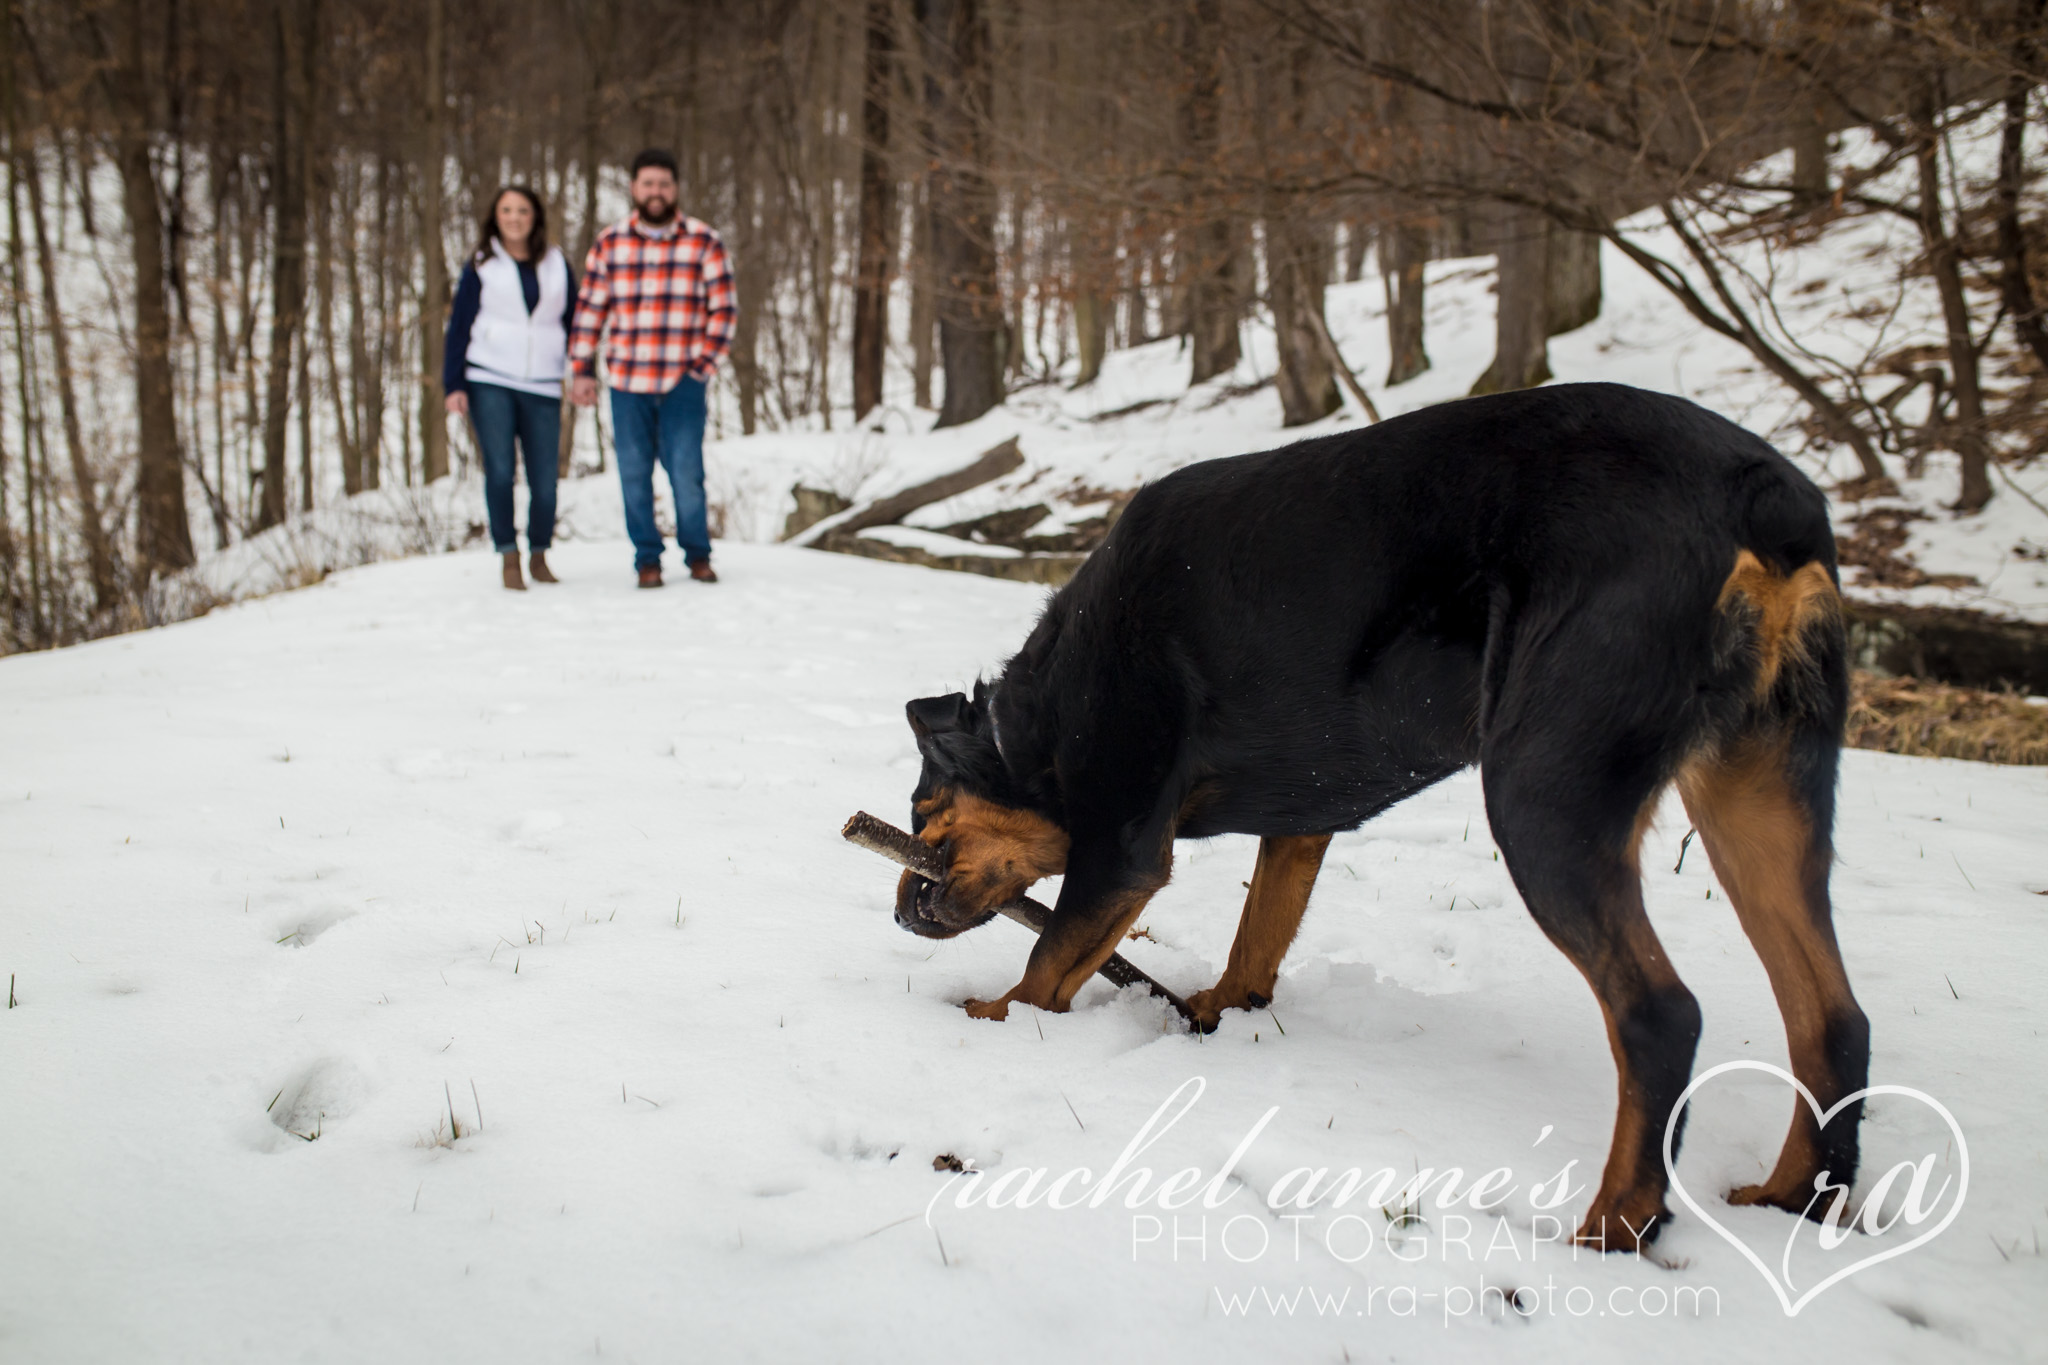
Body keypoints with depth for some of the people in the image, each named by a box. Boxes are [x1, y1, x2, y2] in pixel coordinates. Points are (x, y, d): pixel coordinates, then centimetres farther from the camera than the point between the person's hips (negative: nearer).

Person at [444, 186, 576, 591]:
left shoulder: (557, 264, 12)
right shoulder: (481, 265, 7)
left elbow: (574, 321, 14)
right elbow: (459, 325, 7)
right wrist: (453, 384, 0)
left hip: (542, 386, 1)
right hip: (490, 382, -1)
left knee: (544, 478, -4)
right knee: (499, 470, -13)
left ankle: (539, 556, 15)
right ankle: (509, 557, -3)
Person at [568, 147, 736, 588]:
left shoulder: (704, 242, 3)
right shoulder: (609, 244, 7)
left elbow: (722, 308, 5)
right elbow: (589, 310, 9)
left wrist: (705, 362, -3)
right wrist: (582, 370, 3)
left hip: (683, 382, -2)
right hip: (627, 380, 2)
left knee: (686, 472, -7)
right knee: (635, 474, 3)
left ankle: (698, 555, 11)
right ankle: (647, 559, 15)